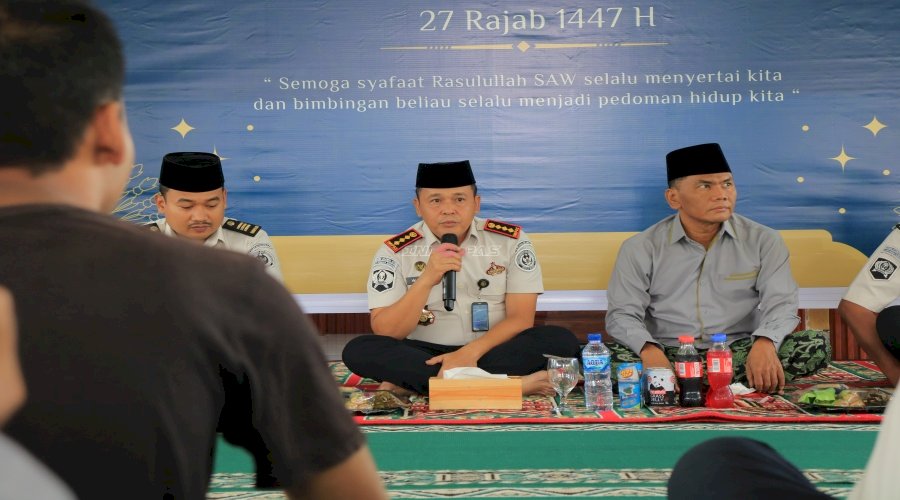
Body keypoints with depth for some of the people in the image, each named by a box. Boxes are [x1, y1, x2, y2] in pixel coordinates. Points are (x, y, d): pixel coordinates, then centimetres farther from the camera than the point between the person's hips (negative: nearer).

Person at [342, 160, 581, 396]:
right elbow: (385, 333, -11)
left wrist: (470, 353, -23)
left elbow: (520, 319, -7)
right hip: (424, 354, 0)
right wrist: (426, 280, -25)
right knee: (358, 350, -28)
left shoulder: (511, 240, -2)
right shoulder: (395, 251, -4)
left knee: (561, 340, -26)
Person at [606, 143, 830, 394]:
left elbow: (780, 304, -4)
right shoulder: (640, 249, 3)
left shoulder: (764, 241, 5)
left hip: (741, 352, 2)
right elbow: (622, 314, -3)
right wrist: (649, 350, -26)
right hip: (668, 356, -2)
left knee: (817, 344, -23)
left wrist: (764, 344, -28)